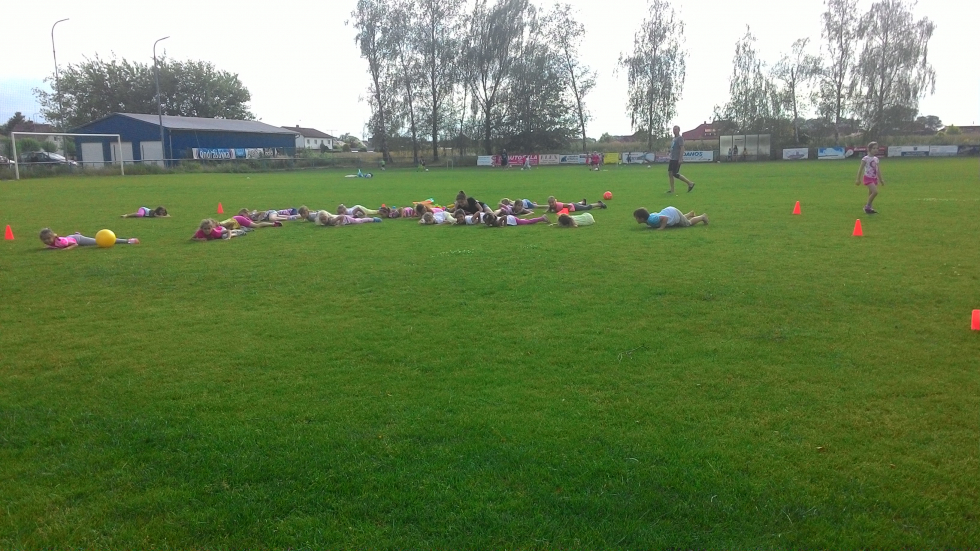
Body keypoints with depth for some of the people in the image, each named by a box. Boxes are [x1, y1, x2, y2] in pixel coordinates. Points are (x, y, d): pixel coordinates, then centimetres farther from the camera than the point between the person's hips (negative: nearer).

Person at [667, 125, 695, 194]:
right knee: (670, 173, 4)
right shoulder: (674, 138, 17)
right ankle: (672, 189, 9)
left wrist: (680, 159, -23)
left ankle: (690, 183, -1)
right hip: (672, 159, 9)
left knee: (675, 174, -10)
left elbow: (682, 148, -18)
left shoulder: (680, 138, -10)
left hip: (677, 160, -9)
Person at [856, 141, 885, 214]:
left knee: (871, 193, 10)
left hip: (874, 178, 7)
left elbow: (878, 170, 17)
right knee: (875, 192, -21)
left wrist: (881, 179, 19)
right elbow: (861, 169, -9)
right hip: (868, 178, -7)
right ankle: (867, 206, -9)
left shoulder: (876, 159, 10)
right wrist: (858, 180, -10)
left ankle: (869, 208, 18)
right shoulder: (866, 158, -9)